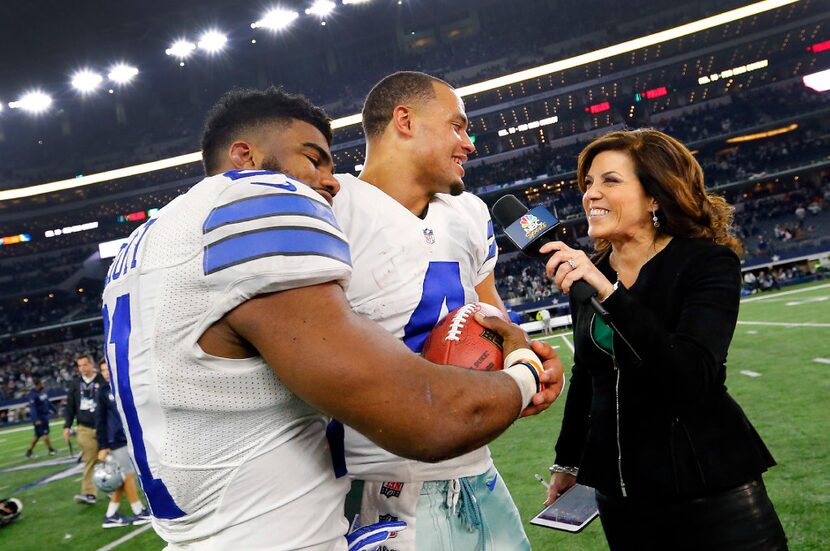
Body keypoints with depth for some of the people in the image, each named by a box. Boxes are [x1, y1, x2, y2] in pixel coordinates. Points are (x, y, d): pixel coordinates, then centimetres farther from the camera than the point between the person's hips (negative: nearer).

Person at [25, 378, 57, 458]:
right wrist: (36, 420, -25)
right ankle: (50, 450, 8)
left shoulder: (43, 392, 6)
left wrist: (55, 410, 22)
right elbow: (32, 408, -22)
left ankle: (29, 451, 23)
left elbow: (48, 403, 18)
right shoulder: (33, 395, -19)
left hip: (45, 415, 8)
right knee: (45, 433, -2)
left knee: (38, 434, 13)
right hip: (39, 417, -8)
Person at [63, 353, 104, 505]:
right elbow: (70, 406, 12)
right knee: (89, 460, -1)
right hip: (85, 429, 2)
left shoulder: (103, 381, -5)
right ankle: (89, 493, -2)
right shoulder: (75, 383, 6)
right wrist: (67, 426, 7)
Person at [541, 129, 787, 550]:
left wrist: (608, 293, -34)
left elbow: (692, 376, -27)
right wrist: (566, 462, 18)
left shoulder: (708, 262, -12)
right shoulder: (586, 273, 2)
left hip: (709, 487, -4)